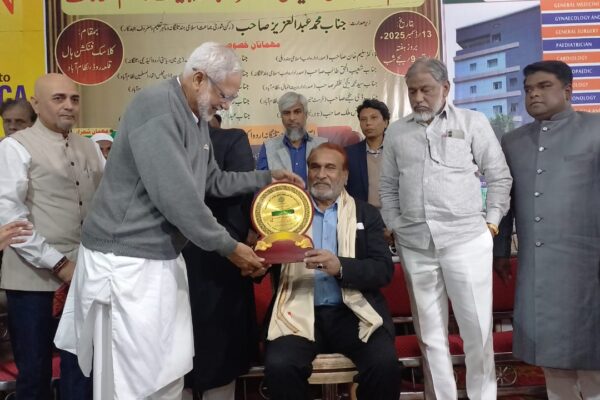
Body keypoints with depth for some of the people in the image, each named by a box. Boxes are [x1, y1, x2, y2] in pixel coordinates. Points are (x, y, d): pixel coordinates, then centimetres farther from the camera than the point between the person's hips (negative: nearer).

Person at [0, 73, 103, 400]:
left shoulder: (88, 147, 12)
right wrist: (57, 263, -16)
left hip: (85, 274, 5)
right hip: (36, 277, -4)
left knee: (82, 366, 12)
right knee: (34, 371, 8)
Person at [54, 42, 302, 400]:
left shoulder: (197, 119, 11)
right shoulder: (156, 106, -19)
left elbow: (213, 182, 19)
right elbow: (175, 195, -25)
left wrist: (267, 178, 11)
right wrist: (228, 246, -17)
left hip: (165, 258, 9)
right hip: (126, 261, -9)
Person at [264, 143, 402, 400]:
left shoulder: (366, 214, 12)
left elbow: (383, 269, 0)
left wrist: (340, 267, -18)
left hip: (353, 313, 0)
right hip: (298, 314, 0)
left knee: (385, 365, -24)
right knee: (279, 366, -27)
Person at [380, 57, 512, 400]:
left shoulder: (473, 122, 5)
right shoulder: (396, 132, 12)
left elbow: (500, 178, 6)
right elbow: (388, 188, 14)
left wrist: (491, 223, 0)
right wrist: (395, 228, 6)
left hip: (467, 240, -2)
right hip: (415, 246, 3)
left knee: (477, 329, 3)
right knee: (430, 333, 9)